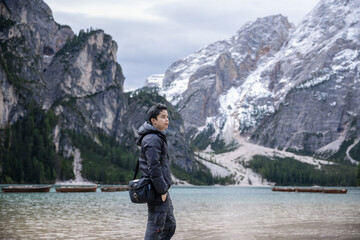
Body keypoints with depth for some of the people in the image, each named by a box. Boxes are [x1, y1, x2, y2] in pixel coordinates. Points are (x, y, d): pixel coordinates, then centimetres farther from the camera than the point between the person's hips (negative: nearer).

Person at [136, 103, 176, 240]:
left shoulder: (158, 137, 17)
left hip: (162, 191, 11)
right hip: (157, 192, -11)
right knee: (155, 228, -5)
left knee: (170, 225, 16)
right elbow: (154, 168, -23)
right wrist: (162, 190, -20)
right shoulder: (152, 139, -17)